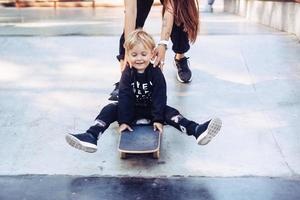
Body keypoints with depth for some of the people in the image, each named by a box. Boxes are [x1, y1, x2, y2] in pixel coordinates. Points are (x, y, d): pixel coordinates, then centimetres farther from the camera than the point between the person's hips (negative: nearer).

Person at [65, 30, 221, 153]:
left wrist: (158, 119, -23)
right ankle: (90, 138, -35)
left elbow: (160, 97, -17)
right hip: (131, 109, 1)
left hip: (150, 109, -1)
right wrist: (123, 121, -23)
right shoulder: (127, 74, -12)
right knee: (110, 109, -21)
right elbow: (124, 97, -17)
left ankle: (198, 131, -45)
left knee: (170, 112, -27)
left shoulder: (156, 73, -14)